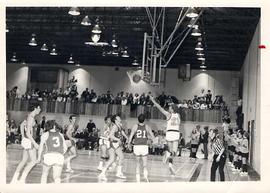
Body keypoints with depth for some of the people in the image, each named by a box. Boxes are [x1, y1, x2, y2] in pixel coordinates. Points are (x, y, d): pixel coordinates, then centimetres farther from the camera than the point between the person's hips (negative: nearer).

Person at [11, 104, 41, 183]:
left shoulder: (30, 116, 11)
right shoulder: (31, 117, -19)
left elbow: (22, 125, 25)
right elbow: (28, 133, -22)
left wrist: (23, 137, 27)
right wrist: (34, 143, -22)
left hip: (25, 139, 10)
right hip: (29, 140, -10)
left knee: (24, 160, 15)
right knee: (34, 161, -5)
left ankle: (14, 179, 20)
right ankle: (22, 179, -2)